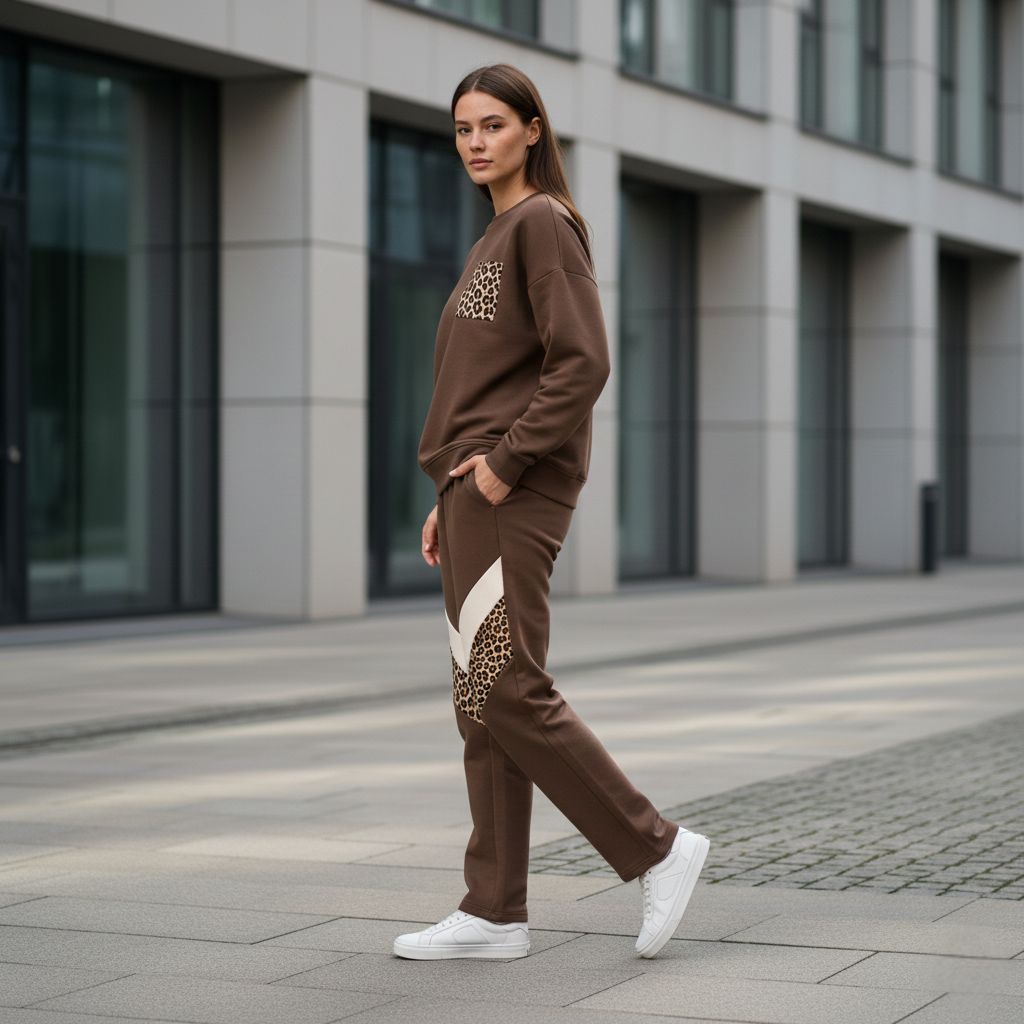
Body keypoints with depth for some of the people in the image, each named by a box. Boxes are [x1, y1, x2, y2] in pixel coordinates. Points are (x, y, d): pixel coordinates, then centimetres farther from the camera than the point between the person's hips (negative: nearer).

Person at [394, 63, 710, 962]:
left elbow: (583, 363, -18)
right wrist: (450, 497, 18)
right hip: (478, 494, 10)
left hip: (516, 494, -10)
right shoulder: (491, 244, 22)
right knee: (481, 703, 7)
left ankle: (656, 849, -3)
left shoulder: (545, 224, -7)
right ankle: (495, 912, 9)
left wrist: (504, 465, -17)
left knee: (506, 693, -12)